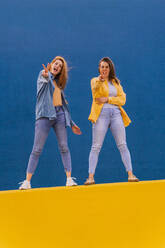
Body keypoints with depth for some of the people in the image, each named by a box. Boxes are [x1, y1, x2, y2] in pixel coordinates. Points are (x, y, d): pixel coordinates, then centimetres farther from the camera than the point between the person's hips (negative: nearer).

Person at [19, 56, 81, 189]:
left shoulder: (58, 82, 22)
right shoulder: (43, 75, 7)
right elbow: (45, 79, -20)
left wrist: (71, 123, 24)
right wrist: (46, 75, -45)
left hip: (59, 114, 5)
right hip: (45, 115, -5)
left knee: (64, 147, -3)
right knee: (37, 149, -5)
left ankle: (69, 178, -1)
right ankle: (27, 181, -1)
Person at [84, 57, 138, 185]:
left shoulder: (116, 82, 20)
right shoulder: (95, 81, 9)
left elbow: (122, 99, 7)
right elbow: (95, 89, -16)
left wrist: (107, 99, -6)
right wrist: (99, 81, -38)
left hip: (116, 113, 3)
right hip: (101, 114, -3)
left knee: (123, 145, -2)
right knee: (96, 147, -7)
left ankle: (130, 174, -1)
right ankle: (91, 176, -8)